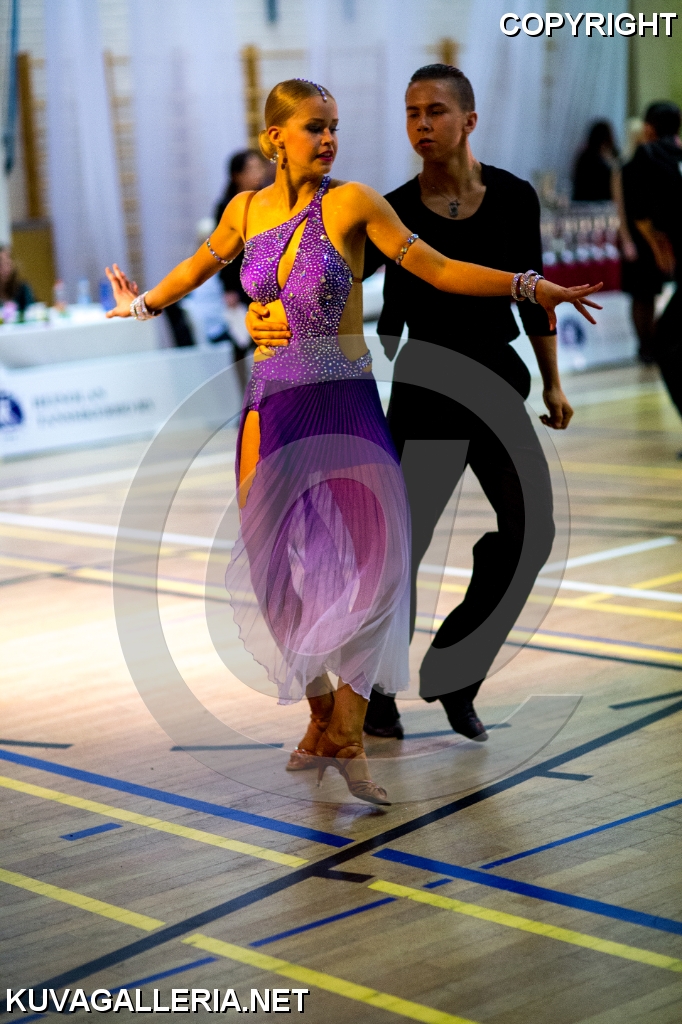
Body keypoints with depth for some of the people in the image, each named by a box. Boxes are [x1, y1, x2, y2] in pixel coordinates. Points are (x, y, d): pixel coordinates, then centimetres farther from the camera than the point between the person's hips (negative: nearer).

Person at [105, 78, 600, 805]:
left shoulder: (351, 202, -6)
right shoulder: (246, 209, 5)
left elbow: (435, 268, -10)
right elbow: (201, 265, 25)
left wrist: (528, 285, -21)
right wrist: (141, 305, 38)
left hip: (343, 404, -4)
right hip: (270, 407, 4)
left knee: (369, 560, -14)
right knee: (272, 567, 5)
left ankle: (347, 736, -4)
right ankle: (322, 723, 21)